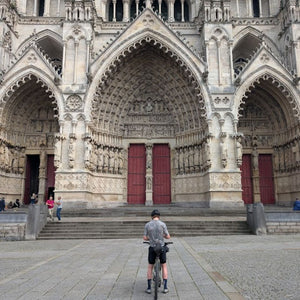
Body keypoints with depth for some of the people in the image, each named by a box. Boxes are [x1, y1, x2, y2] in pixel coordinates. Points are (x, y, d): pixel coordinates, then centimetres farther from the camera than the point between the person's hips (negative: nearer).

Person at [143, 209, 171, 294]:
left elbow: (144, 238, -2)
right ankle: (165, 287, 15)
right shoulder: (163, 224, -8)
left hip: (152, 248, 1)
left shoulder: (147, 225, -4)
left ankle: (149, 288, 16)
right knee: (164, 266, 15)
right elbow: (168, 237, -5)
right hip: (162, 248, -1)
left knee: (150, 267, 15)